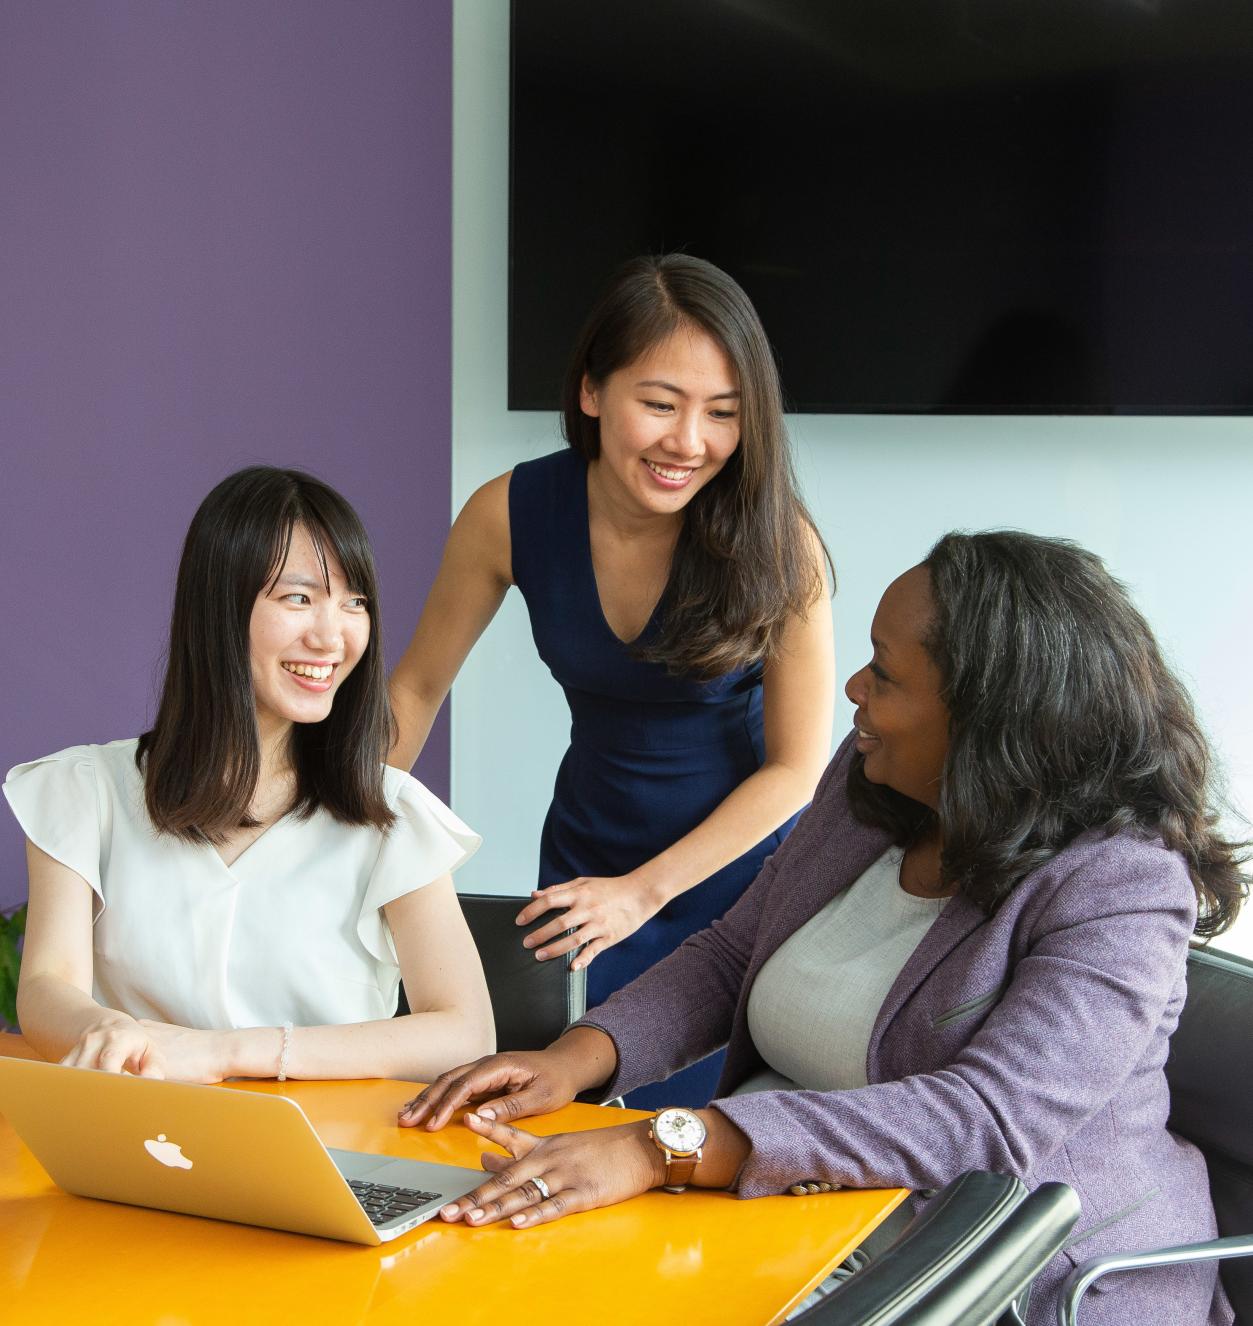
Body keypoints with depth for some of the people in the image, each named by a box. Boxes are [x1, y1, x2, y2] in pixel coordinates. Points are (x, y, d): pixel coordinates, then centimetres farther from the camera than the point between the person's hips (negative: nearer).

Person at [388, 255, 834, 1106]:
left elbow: (796, 766, -15)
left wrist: (645, 890, -17)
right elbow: (418, 687, 0)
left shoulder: (776, 542, -21)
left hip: (741, 869, -2)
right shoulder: (512, 514, -15)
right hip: (587, 864, 3)